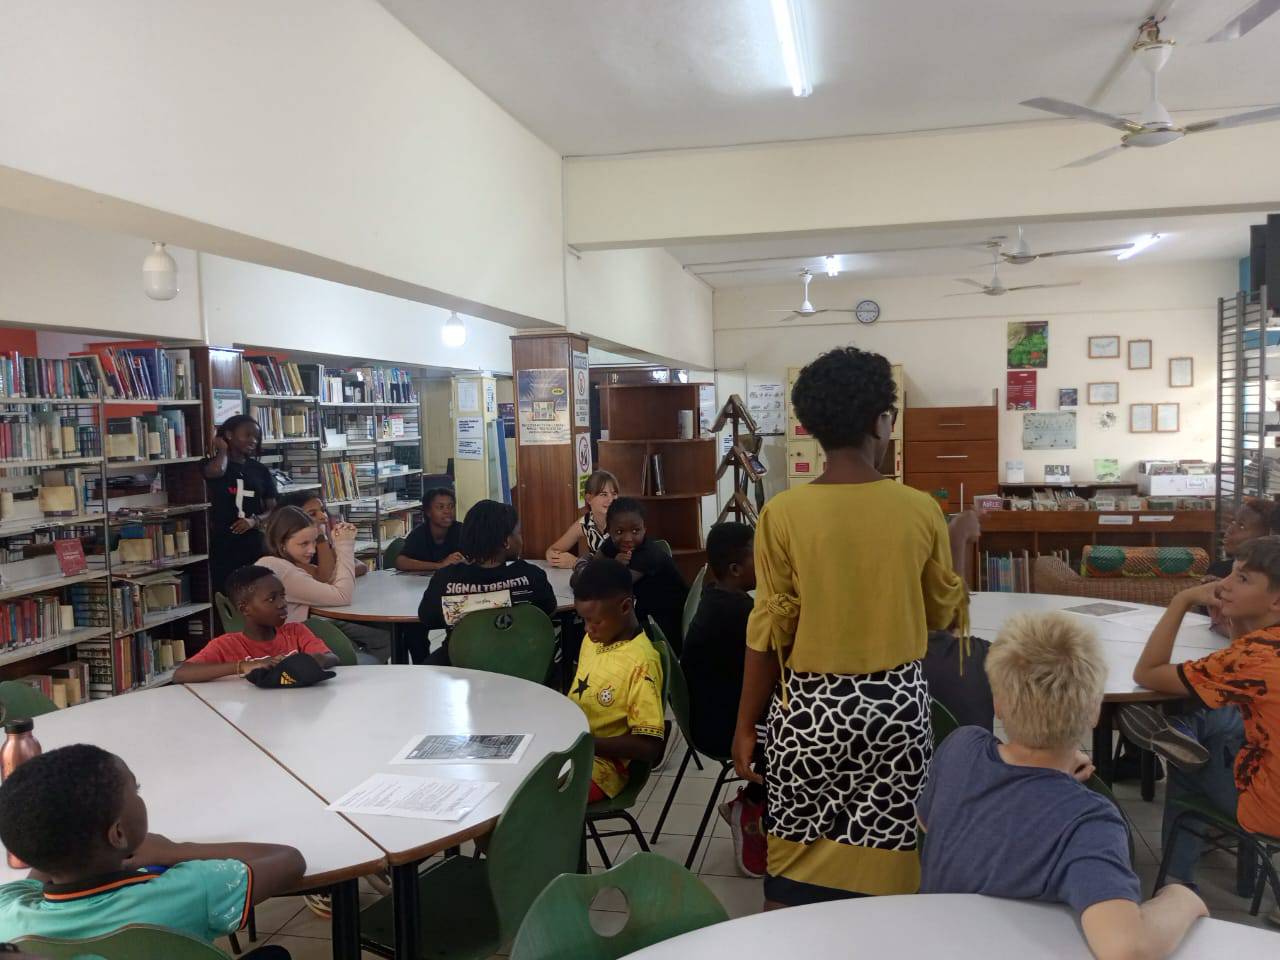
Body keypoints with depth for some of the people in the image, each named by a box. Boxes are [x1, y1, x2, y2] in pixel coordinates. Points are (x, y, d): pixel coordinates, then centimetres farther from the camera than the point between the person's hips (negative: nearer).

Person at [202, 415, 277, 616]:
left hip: (253, 545, 3)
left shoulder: (261, 471, 11)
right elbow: (216, 471, -24)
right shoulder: (212, 463, 2)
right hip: (222, 544, -2)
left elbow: (273, 509, 10)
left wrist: (255, 520, -11)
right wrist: (222, 450, -3)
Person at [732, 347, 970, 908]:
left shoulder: (784, 513, -12)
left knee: (797, 873, 14)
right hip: (896, 703, 2)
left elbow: (769, 633, -9)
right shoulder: (920, 510, -6)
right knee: (881, 872, 14)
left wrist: (745, 724, 3)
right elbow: (946, 615, 6)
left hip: (809, 706, -1)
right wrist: (961, 542, 22)